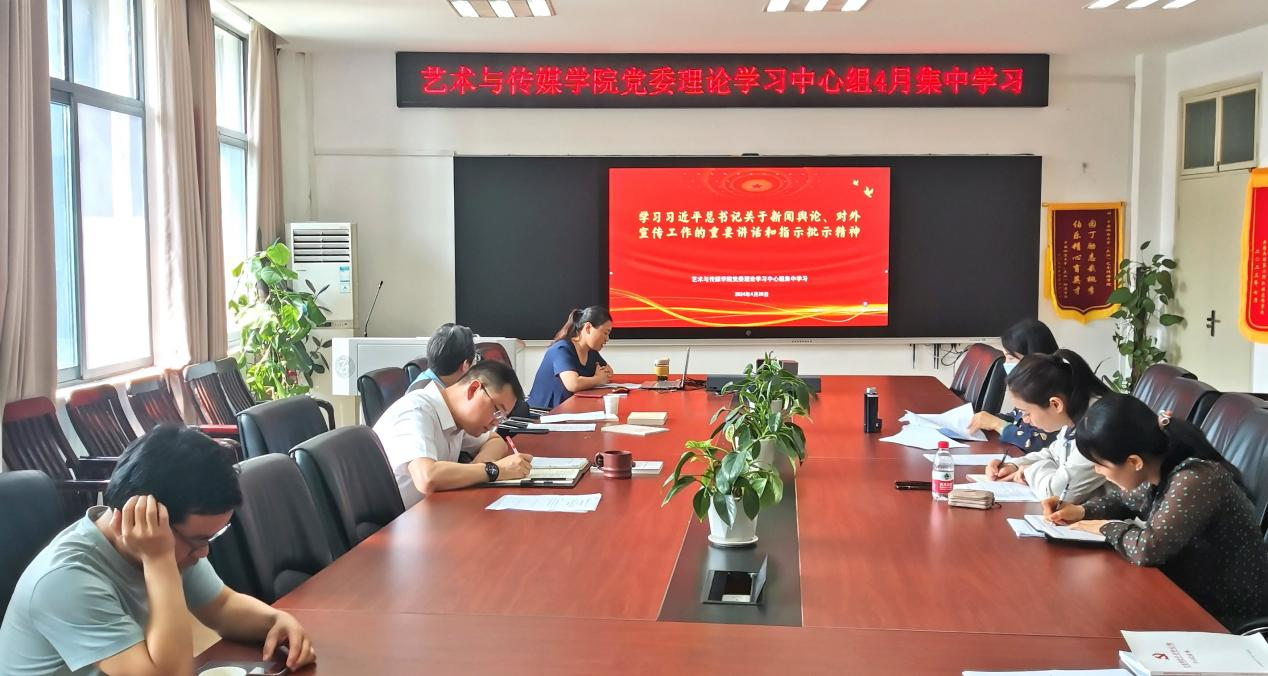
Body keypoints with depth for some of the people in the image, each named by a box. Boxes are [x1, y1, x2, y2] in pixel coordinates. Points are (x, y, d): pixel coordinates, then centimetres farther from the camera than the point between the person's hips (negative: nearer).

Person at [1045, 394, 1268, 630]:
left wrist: (1107, 528, -18)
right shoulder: (1153, 472, -3)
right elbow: (1121, 499, 18)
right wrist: (1082, 511, -2)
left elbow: (1147, 548, -38)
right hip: (1186, 595, 7)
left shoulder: (1194, 480, -29)